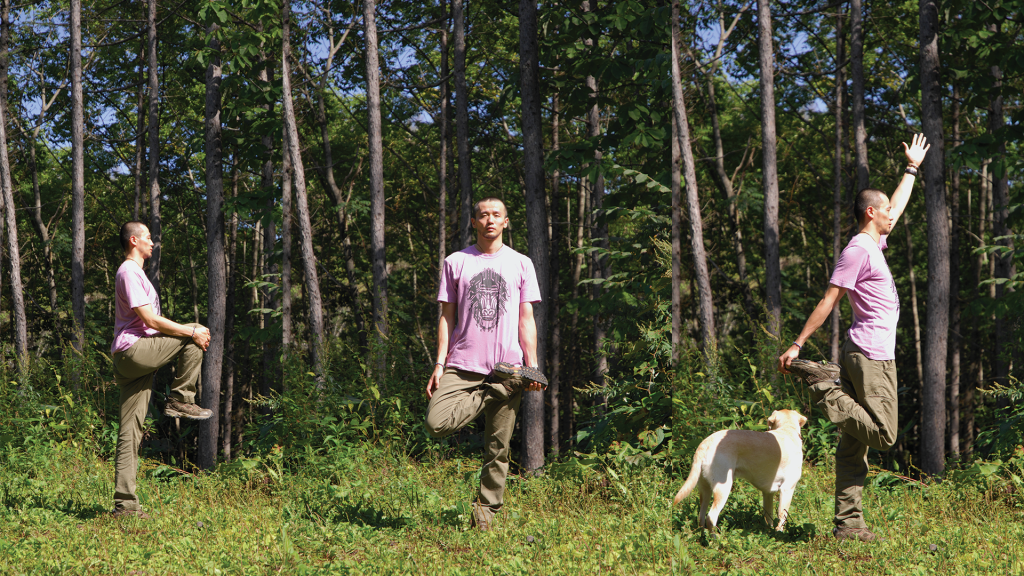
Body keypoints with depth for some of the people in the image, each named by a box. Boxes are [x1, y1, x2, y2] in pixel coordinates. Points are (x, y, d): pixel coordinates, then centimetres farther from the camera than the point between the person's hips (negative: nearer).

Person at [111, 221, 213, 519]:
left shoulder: (135, 272, 28)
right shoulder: (129, 272, -6)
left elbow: (152, 322, 29)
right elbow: (150, 320, -15)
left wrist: (191, 335, 18)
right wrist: (191, 333, -11)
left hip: (133, 360, 10)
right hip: (133, 349, -10)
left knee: (130, 433, 4)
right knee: (197, 330, -7)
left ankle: (125, 503, 1)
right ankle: (180, 400, -5)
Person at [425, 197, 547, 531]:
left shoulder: (521, 264, 11)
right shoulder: (456, 263, 10)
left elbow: (526, 319, 9)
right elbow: (447, 317, 9)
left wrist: (532, 367, 1)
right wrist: (439, 364, 0)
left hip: (507, 366, 0)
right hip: (462, 365, 0)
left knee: (498, 448, 0)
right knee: (436, 424, -21)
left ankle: (487, 511, 13)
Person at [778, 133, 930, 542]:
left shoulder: (872, 244, 19)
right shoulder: (857, 251, -9)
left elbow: (895, 210, 38)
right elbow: (828, 301, -14)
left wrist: (912, 168, 46)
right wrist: (796, 345, -16)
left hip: (864, 354, 9)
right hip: (871, 355, -9)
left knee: (854, 444, 4)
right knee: (883, 435, -11)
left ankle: (848, 524, 2)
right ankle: (826, 390, -6)